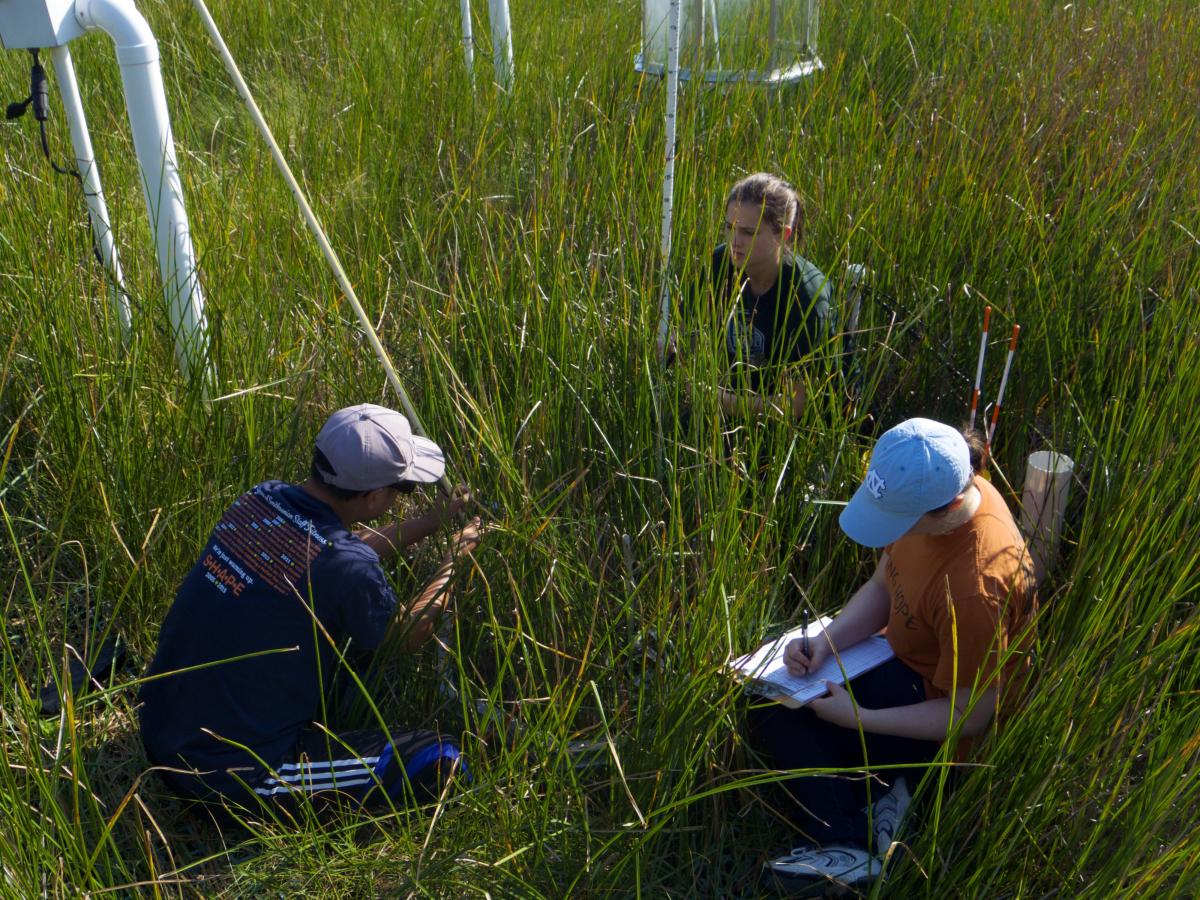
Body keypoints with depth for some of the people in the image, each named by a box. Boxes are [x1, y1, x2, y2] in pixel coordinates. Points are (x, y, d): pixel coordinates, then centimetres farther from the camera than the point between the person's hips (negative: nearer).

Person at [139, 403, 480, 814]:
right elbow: (410, 634, -4)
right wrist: (454, 557, 10)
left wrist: (432, 520, 21)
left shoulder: (261, 499, -5)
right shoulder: (345, 567, -27)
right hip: (225, 774, -9)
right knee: (442, 763, -9)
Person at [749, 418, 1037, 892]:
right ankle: (880, 789, 5)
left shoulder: (973, 590, -39)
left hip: (944, 727, -9)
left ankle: (853, 848, -4)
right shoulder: (934, 493, -15)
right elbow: (881, 588, 0)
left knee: (773, 715, -14)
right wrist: (825, 642, -16)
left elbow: (969, 716, -26)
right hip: (907, 658, 9)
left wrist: (859, 718, -24)